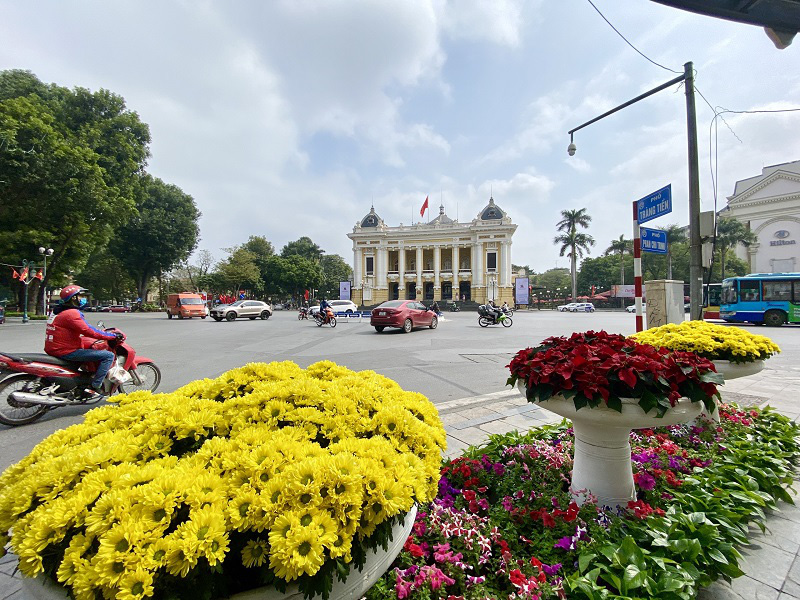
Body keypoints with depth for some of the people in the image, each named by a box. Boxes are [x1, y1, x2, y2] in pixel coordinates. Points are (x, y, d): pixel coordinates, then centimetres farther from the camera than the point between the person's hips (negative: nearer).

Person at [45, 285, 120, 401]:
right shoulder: (72, 313, -17)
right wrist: (113, 336, -15)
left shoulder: (59, 312, 16)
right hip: (66, 352, -11)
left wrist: (104, 332, 24)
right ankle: (94, 388, -17)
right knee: (108, 355, -18)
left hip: (55, 349, 11)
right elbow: (89, 331, -23)